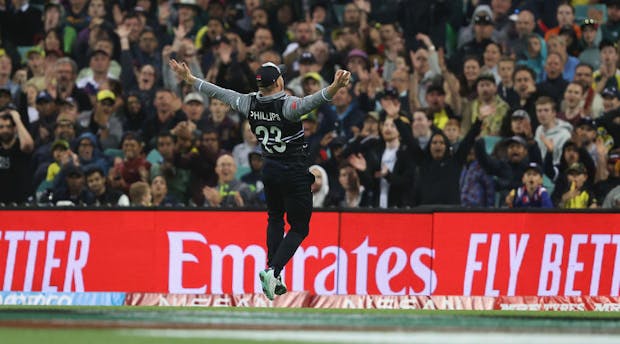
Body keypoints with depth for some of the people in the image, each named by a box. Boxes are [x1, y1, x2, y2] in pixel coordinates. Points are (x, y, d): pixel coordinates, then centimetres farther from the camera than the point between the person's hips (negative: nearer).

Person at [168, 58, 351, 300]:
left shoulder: (250, 104, -6)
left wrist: (190, 80, 17)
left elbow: (219, 93, 5)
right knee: (299, 228, 4)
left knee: (275, 219, 24)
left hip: (270, 169, 6)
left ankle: (274, 279, 18)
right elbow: (311, 102, -42)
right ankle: (273, 272, -15)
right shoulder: (287, 105, -22)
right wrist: (334, 88, -58)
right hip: (295, 172, -6)